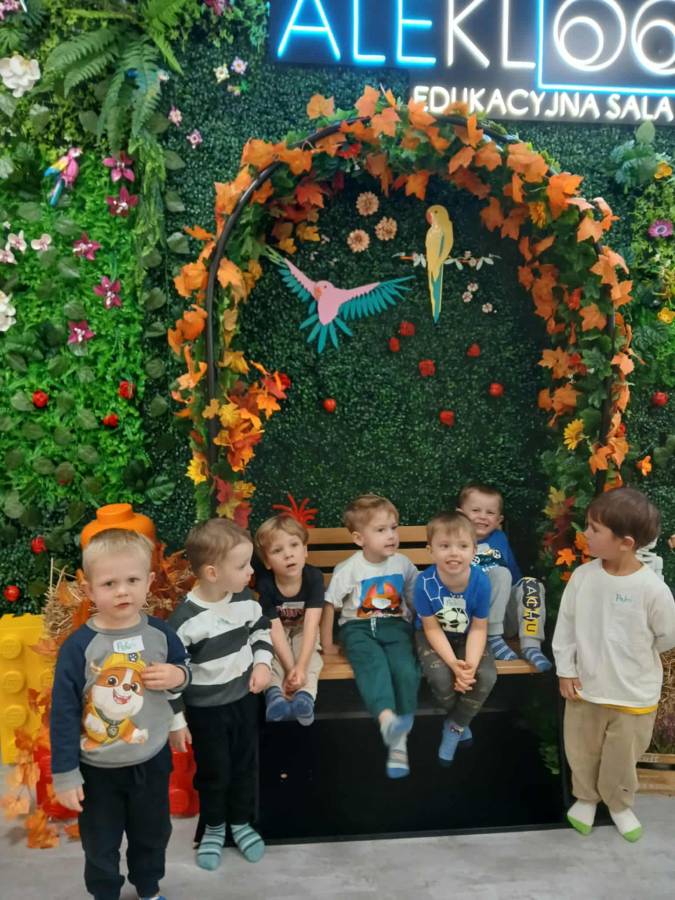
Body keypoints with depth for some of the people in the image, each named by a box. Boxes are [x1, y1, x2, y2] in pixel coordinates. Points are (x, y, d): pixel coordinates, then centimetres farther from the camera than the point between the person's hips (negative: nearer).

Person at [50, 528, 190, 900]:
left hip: (151, 759, 3)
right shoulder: (78, 646, -22)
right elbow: (63, 713, -15)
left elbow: (182, 665, 6)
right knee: (100, 843, 20)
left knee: (152, 834, 25)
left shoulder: (159, 632, -13)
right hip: (98, 769, -3)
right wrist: (65, 774, -11)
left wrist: (178, 675, -18)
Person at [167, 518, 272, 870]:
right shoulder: (185, 618, -26)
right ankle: (213, 827, 40)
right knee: (213, 772, 14)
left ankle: (241, 822, 42)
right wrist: (176, 720, -12)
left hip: (245, 699, 5)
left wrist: (262, 662, -8)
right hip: (206, 709, -4)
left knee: (244, 765, 19)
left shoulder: (245, 599, -11)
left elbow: (261, 629, 9)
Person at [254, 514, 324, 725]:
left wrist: (300, 667, -46)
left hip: (302, 630, 0)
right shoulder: (265, 584, -29)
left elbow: (311, 624, -35)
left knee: (310, 655, -30)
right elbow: (275, 629, -31)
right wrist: (290, 669, -40)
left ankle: (304, 696, -47)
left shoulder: (314, 577, -29)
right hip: (277, 633, 0)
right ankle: (274, 694, -47)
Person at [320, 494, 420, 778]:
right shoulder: (348, 569, -5)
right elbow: (330, 604, -1)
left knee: (406, 669, -26)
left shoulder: (403, 564, 3)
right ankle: (388, 720, -55)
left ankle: (399, 740, -18)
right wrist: (327, 643, 0)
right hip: (358, 627, -2)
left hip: (395, 625, 2)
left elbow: (416, 600, 13)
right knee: (373, 662, -35)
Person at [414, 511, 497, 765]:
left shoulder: (480, 581, -25)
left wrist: (470, 665, -28)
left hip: (466, 637, 2)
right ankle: (461, 721, 7)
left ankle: (454, 727, 4)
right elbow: (432, 629, -18)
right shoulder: (425, 582, -29)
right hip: (433, 636, -2)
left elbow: (478, 628, -14)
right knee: (440, 677, -28)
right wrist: (454, 663, -30)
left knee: (486, 677, -22)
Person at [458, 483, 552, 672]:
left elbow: (514, 575, 21)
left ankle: (530, 646, -23)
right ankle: (493, 639, -25)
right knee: (500, 574, -25)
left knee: (531, 584, -18)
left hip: (506, 613, 5)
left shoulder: (500, 539, 14)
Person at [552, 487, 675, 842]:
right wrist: (565, 671, -2)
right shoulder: (582, 576, -14)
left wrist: (631, 655, 3)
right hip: (585, 686, 3)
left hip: (634, 694, -2)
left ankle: (619, 805, 47)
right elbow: (565, 625, -4)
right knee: (581, 751, 21)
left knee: (622, 757, 19)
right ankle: (586, 797, 48)